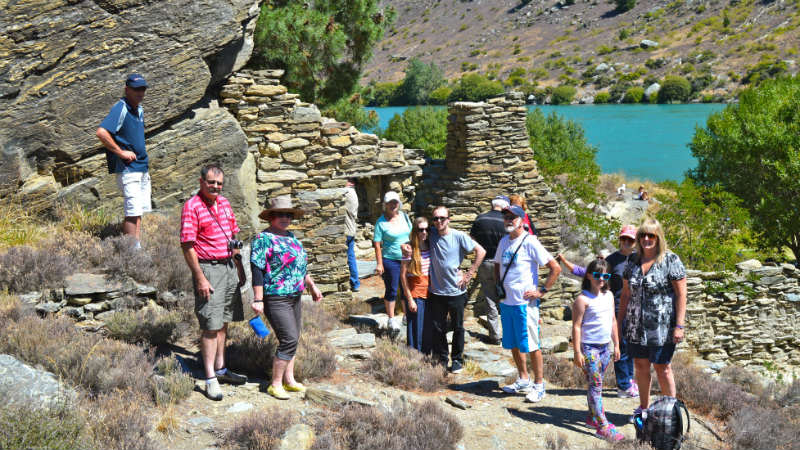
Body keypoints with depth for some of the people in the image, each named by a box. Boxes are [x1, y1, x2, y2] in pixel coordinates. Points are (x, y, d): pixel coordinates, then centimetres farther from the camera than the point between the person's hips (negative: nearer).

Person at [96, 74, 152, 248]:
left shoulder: (139, 109, 14)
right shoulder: (120, 109, -13)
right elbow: (101, 132, -26)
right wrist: (121, 152, -20)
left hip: (142, 168, 9)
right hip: (127, 169, -9)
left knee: (138, 212, 12)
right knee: (133, 212, -10)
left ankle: (137, 249, 18)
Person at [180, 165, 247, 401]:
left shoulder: (224, 203, 11)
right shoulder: (192, 207, -11)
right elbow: (187, 246, -15)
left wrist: (239, 267, 18)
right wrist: (200, 278, -18)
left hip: (229, 267, 7)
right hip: (208, 268, -7)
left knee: (223, 322, 14)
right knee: (210, 326, -6)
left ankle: (221, 369, 24)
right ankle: (210, 379, -1)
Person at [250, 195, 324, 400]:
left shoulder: (291, 237, 14)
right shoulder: (263, 239, -12)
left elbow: (301, 266, 25)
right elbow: (257, 270, -16)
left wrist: (312, 286, 24)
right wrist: (258, 300, -19)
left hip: (295, 297, 9)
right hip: (276, 299, -8)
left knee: (291, 339, 12)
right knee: (289, 340, -11)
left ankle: (289, 379, 22)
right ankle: (275, 384, -2)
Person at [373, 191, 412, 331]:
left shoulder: (404, 216, 5)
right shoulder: (381, 222, -10)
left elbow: (412, 234, 16)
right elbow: (377, 244, -10)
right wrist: (379, 264, -14)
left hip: (407, 259, 5)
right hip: (390, 260, -5)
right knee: (391, 290, 4)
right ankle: (391, 319, 15)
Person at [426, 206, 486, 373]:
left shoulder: (459, 236, -10)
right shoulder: (431, 234, -2)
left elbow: (481, 251, -5)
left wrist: (469, 274, -6)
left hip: (456, 291, -2)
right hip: (436, 291, 2)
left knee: (457, 328, 10)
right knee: (437, 328, 10)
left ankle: (457, 360, 25)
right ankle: (442, 358, 26)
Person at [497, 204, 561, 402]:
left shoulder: (530, 242, -12)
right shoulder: (504, 241, 10)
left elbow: (556, 268, -13)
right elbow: (497, 265, 28)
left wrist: (542, 291, -12)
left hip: (525, 303, -7)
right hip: (506, 302, 7)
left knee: (531, 345, -2)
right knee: (513, 344, 15)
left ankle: (539, 385, 9)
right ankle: (523, 380, 29)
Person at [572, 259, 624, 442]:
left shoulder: (609, 295, 9)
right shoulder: (583, 299, -12)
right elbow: (576, 326, -13)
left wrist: (616, 344, 17)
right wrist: (577, 352, -15)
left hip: (605, 346, 7)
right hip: (589, 347, -7)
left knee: (596, 384, 14)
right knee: (595, 385, -7)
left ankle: (592, 417, 27)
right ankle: (603, 426, -9)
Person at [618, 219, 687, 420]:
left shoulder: (671, 261, -7)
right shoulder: (633, 262, 8)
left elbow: (681, 295, -9)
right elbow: (626, 294, 14)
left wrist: (679, 326, -15)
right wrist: (619, 321, 13)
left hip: (661, 326, -5)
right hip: (636, 326, 5)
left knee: (662, 366, 2)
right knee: (640, 366, 12)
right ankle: (644, 407, 26)